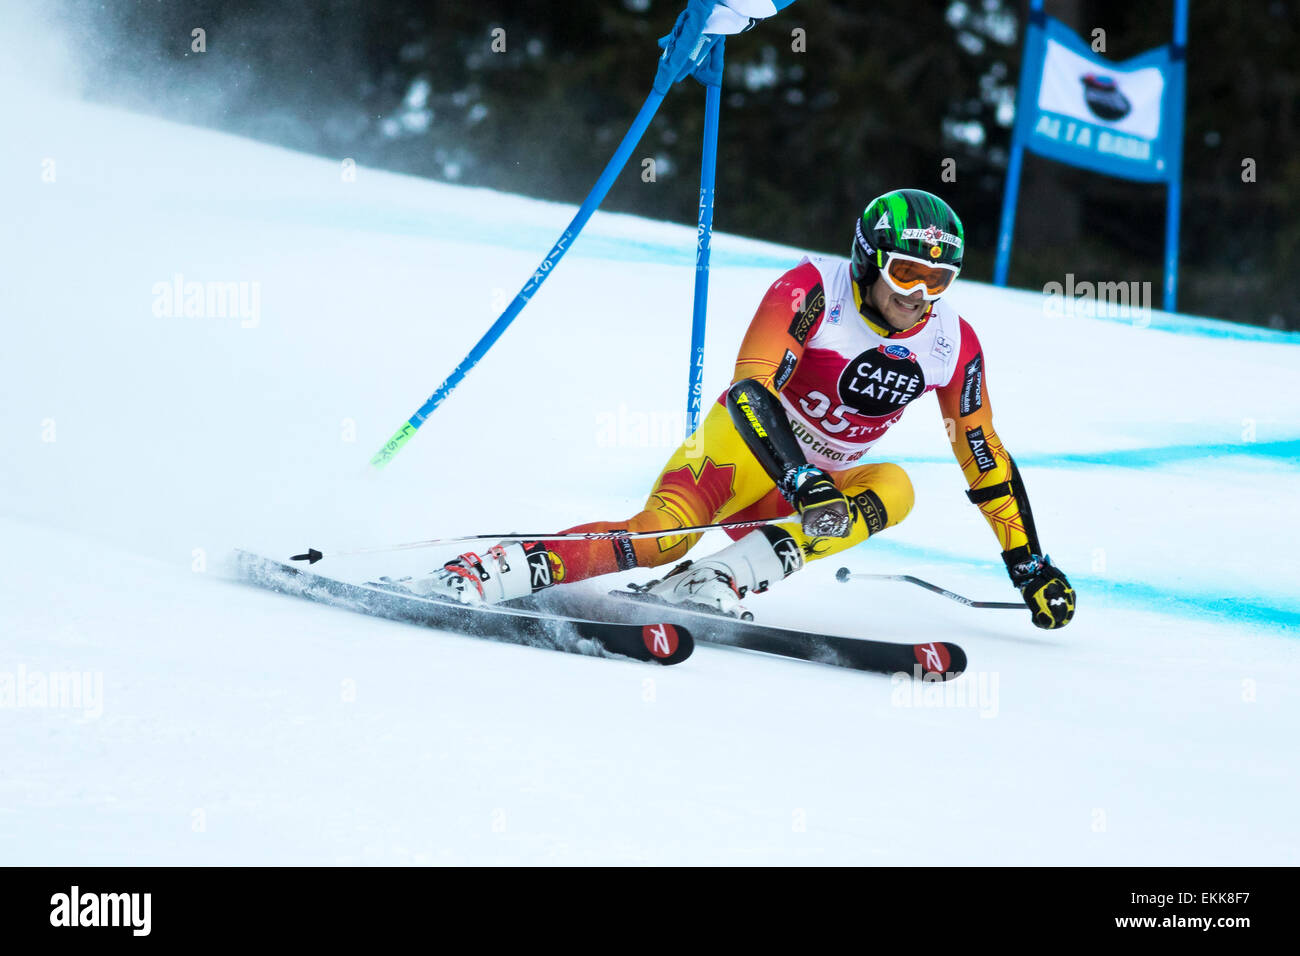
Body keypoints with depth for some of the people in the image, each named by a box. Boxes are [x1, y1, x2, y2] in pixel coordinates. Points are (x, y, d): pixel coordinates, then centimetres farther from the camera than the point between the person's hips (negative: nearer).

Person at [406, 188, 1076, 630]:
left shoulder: (952, 345, -4)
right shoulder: (812, 290, -18)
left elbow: (987, 461, 8)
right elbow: (750, 387, -30)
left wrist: (1028, 564, 9)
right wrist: (802, 482, -44)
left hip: (824, 486, 5)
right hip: (748, 446, -5)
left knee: (893, 488, -28)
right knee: (662, 535, -34)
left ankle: (716, 583, -35)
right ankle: (480, 575, -35)